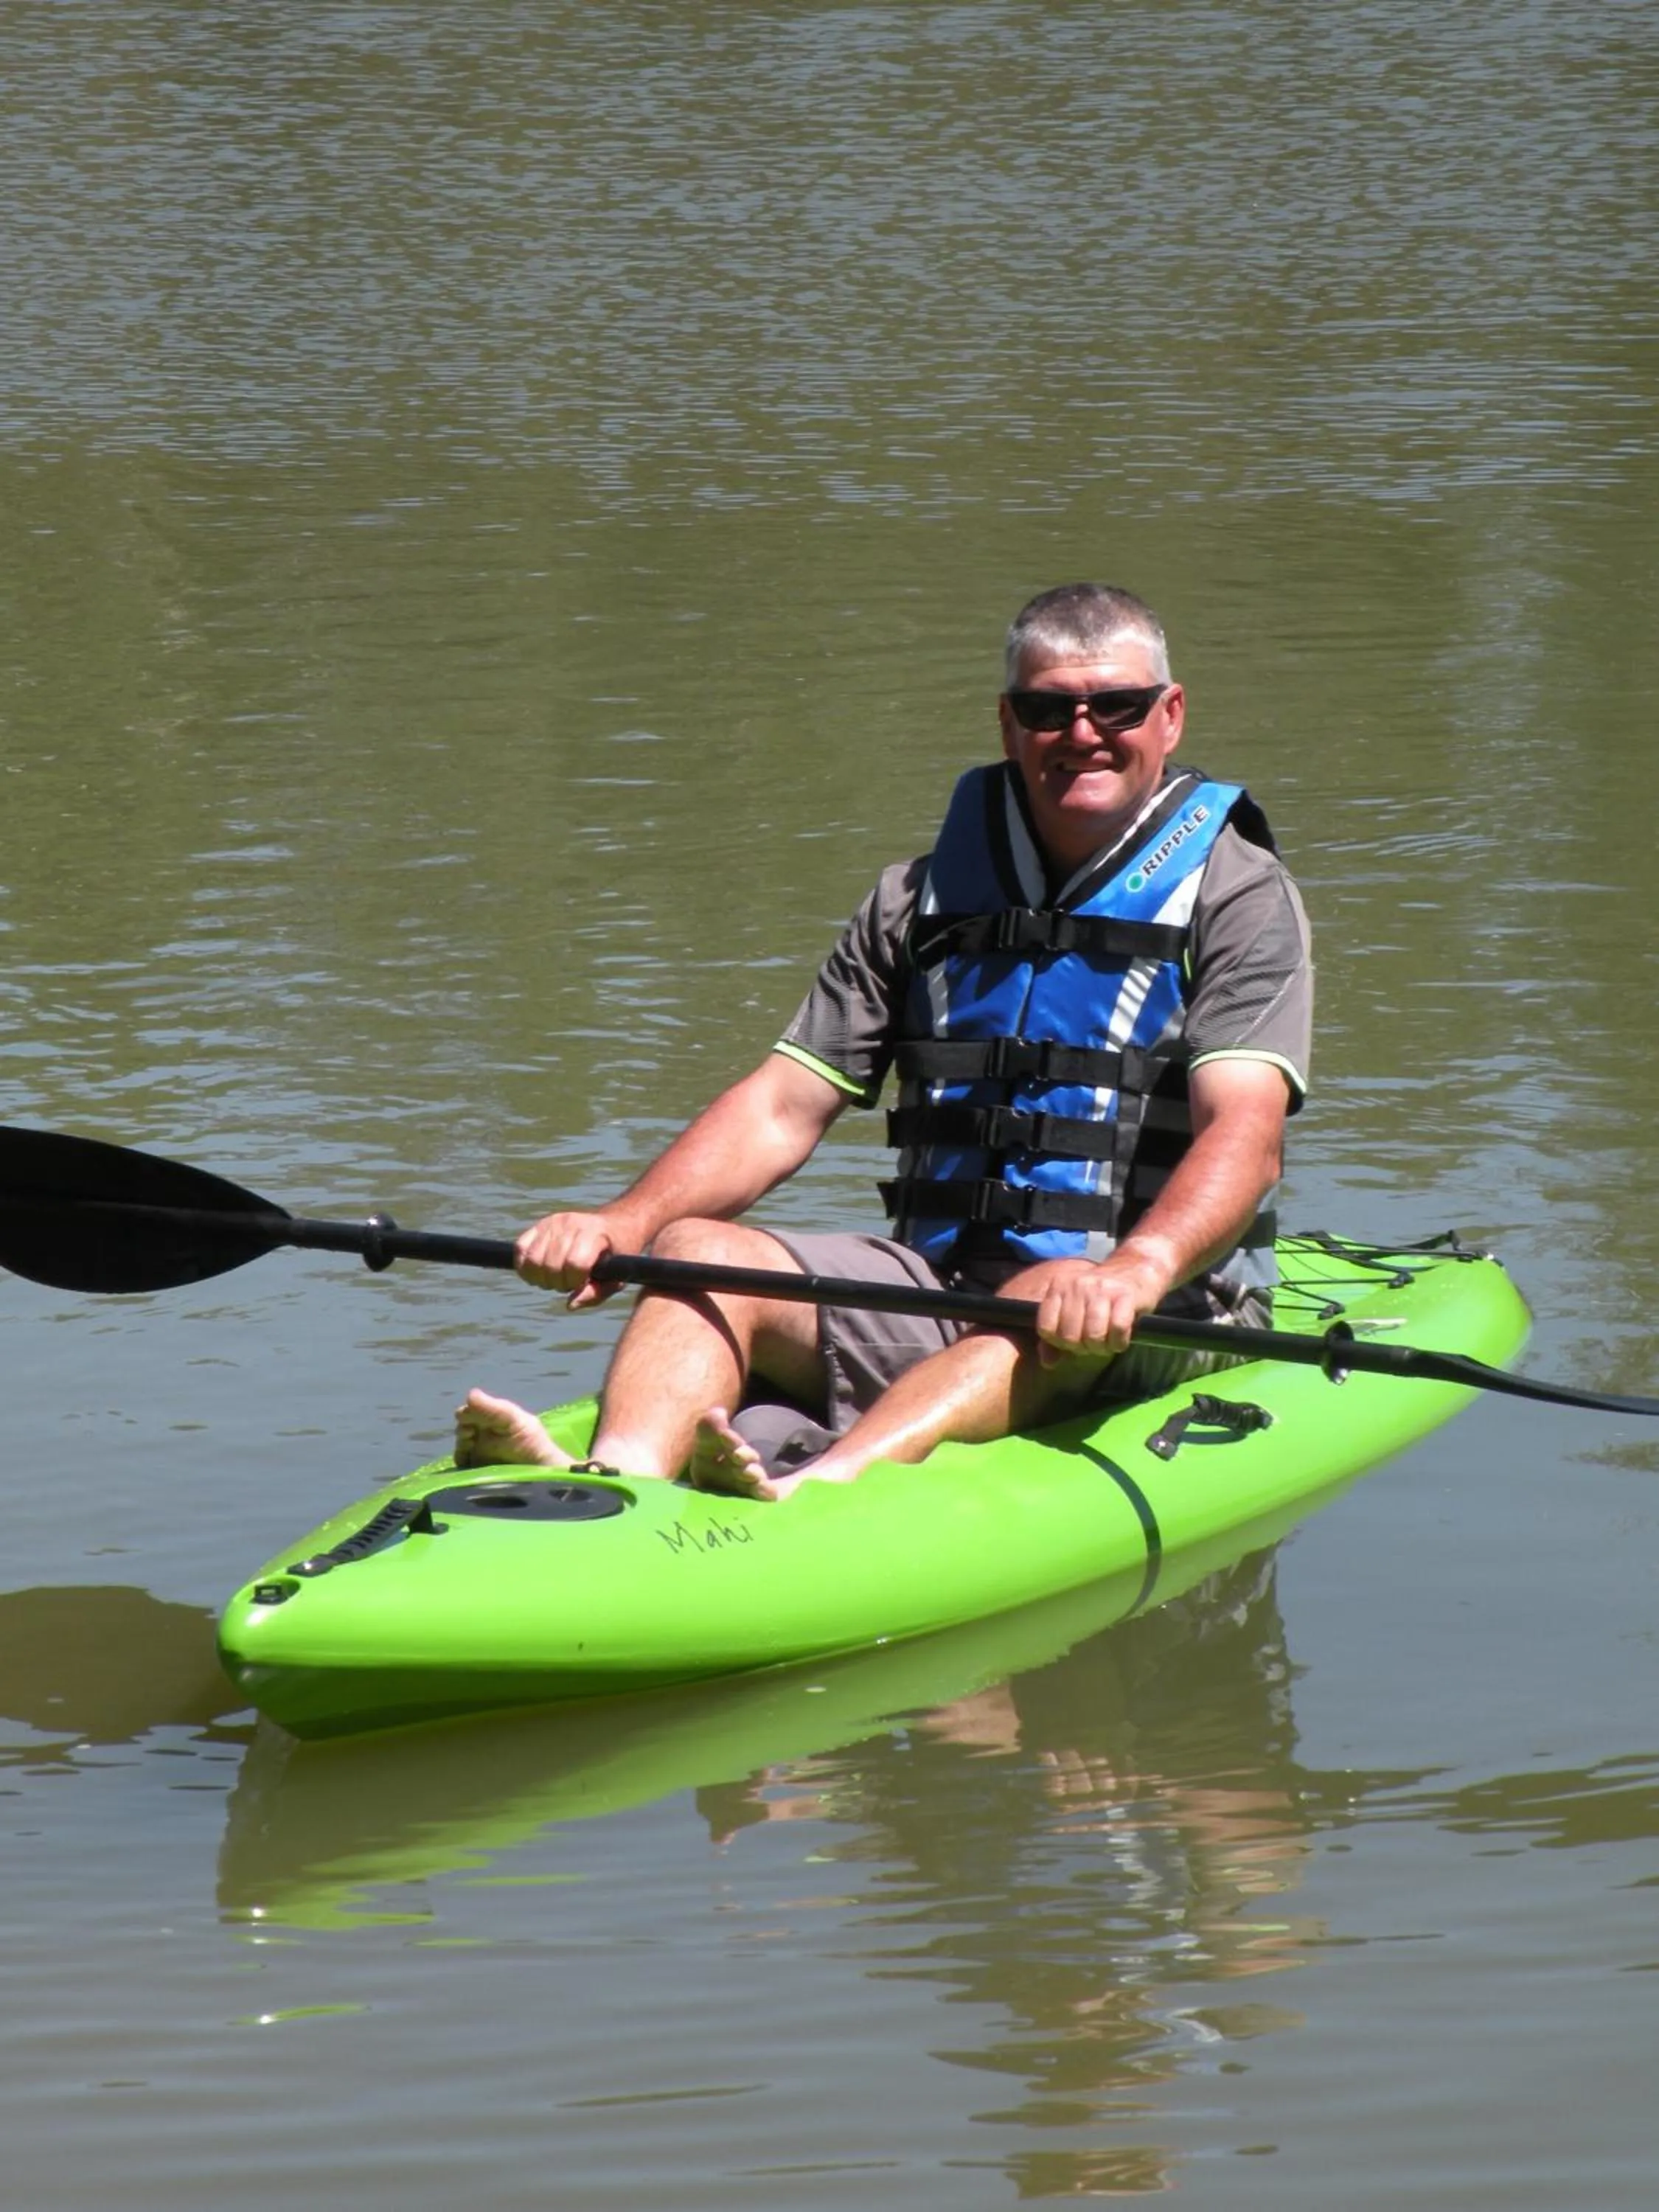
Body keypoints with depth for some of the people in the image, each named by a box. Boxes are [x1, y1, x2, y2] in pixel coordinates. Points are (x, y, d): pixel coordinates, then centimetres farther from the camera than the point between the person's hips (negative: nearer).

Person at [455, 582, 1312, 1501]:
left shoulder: (1237, 897, -2)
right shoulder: (924, 897, 12)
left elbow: (1245, 1135, -17)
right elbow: (784, 1107, 8)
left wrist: (1136, 1270, -38)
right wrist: (625, 1221, -12)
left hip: (1161, 1319, -5)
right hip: (935, 1280, 5)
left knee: (1057, 1308, -38)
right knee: (697, 1251, -17)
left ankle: (814, 1491, -63)